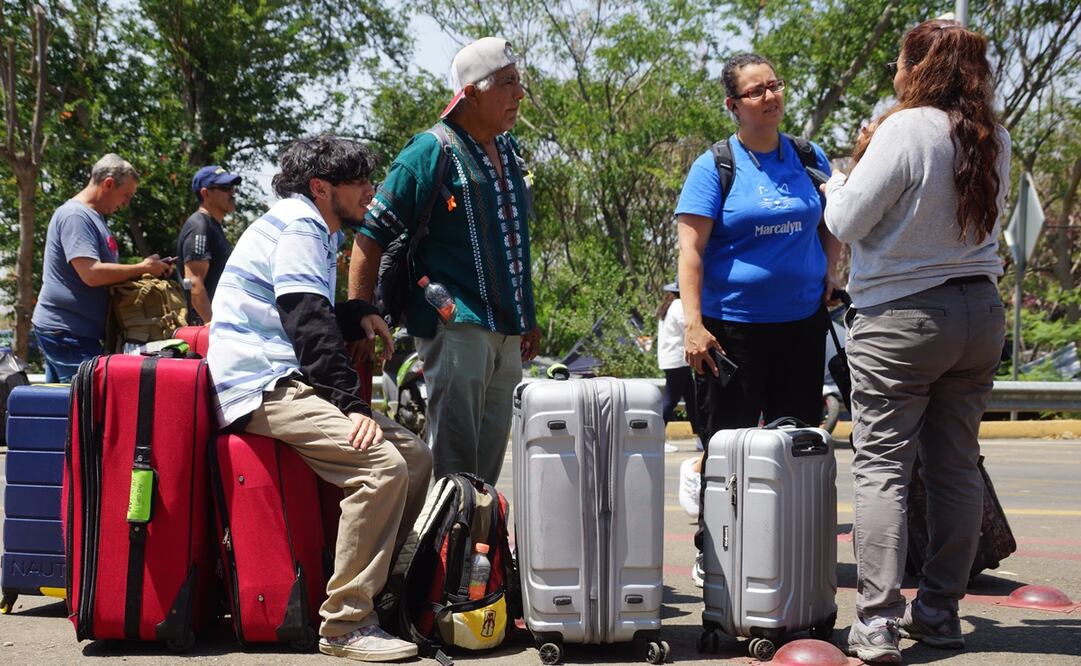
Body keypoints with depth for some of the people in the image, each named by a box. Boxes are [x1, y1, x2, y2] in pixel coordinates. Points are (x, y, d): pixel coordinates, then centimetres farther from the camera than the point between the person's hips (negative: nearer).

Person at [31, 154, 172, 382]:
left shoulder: (93, 217, 18)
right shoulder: (75, 215, -14)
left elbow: (106, 271, 22)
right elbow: (92, 274, -24)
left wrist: (151, 268, 7)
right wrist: (143, 268, -15)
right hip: (67, 331, -11)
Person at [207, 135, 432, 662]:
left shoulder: (318, 233, 23)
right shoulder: (297, 227, -9)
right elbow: (308, 323, -19)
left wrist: (359, 316, 7)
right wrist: (352, 404, -24)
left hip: (292, 379, 10)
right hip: (263, 384, -10)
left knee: (416, 457, 2)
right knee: (383, 465, -27)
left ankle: (371, 584, 8)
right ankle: (345, 624, -24)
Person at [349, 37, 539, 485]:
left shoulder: (509, 151, 15)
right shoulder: (430, 153, -8)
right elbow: (371, 237, -9)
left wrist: (528, 319, 23)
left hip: (507, 333, 8)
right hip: (454, 325, -8)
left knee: (487, 464, 12)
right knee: (453, 463, -9)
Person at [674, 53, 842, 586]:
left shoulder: (809, 159, 8)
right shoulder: (714, 167, -5)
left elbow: (831, 223, 23)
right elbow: (690, 250, -10)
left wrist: (829, 272, 5)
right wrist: (694, 324, -19)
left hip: (802, 322, 4)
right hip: (733, 325, -4)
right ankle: (712, 556, 12)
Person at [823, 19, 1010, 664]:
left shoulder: (905, 130, -16)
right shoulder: (994, 139, 5)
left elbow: (848, 222, -12)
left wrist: (838, 185, 8)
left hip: (902, 320, -6)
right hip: (980, 315, 6)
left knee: (883, 467, -3)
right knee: (957, 465, 11)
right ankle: (941, 612, 19)